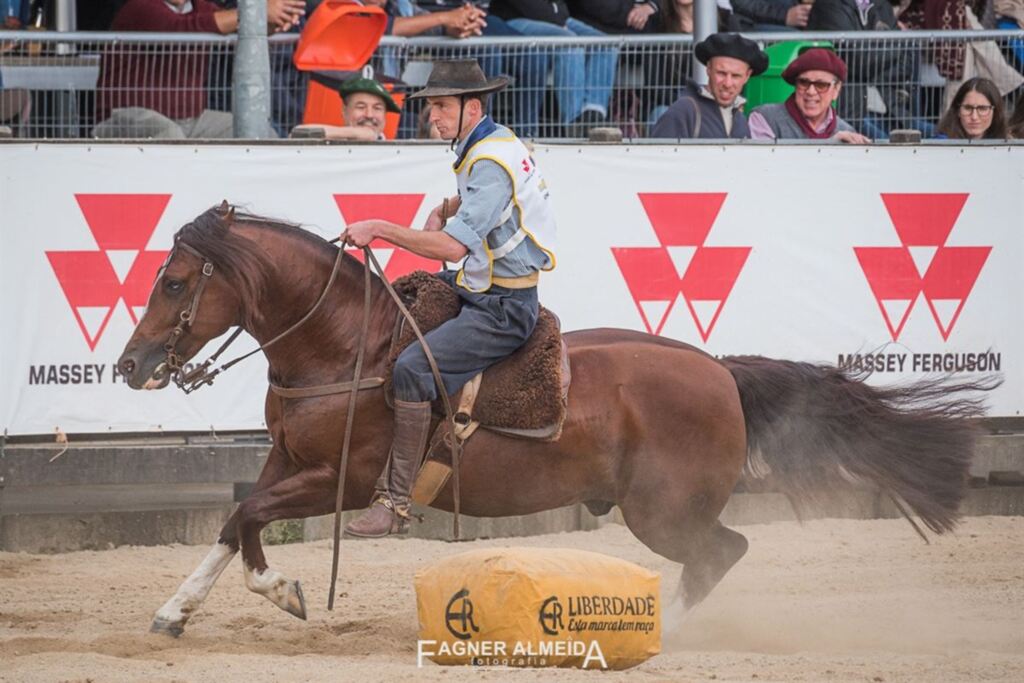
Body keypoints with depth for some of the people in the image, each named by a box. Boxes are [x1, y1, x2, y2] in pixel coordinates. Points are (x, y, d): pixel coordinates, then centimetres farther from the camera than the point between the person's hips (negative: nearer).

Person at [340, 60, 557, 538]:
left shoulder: (491, 162, -20)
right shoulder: (480, 148, 12)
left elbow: (453, 247, -29)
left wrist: (380, 229, -23)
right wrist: (442, 212, 15)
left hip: (502, 309, -11)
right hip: (478, 289, 11)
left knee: (411, 370, -26)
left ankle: (395, 502, -27)